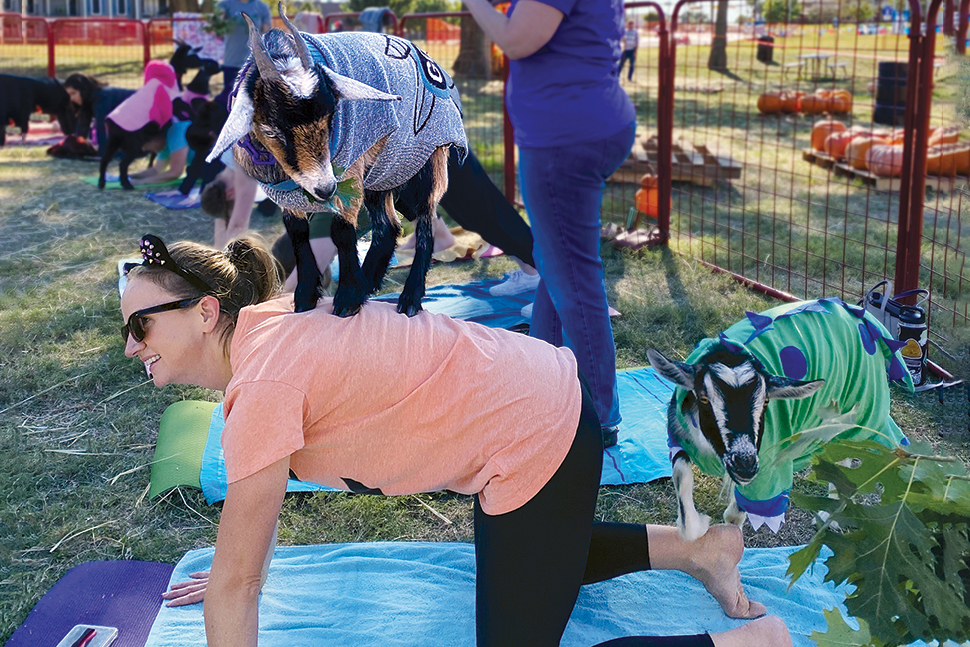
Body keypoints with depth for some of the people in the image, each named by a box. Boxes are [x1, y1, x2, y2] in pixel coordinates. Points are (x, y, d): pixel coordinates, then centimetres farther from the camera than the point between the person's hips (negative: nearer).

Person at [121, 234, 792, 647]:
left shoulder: (265, 381, -24)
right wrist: (239, 579, 24)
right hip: (544, 397, 10)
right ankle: (699, 546, 34)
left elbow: (235, 583, -19)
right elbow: (262, 483, 20)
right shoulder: (261, 326, 4)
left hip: (541, 442, -10)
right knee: (535, 559, 35)